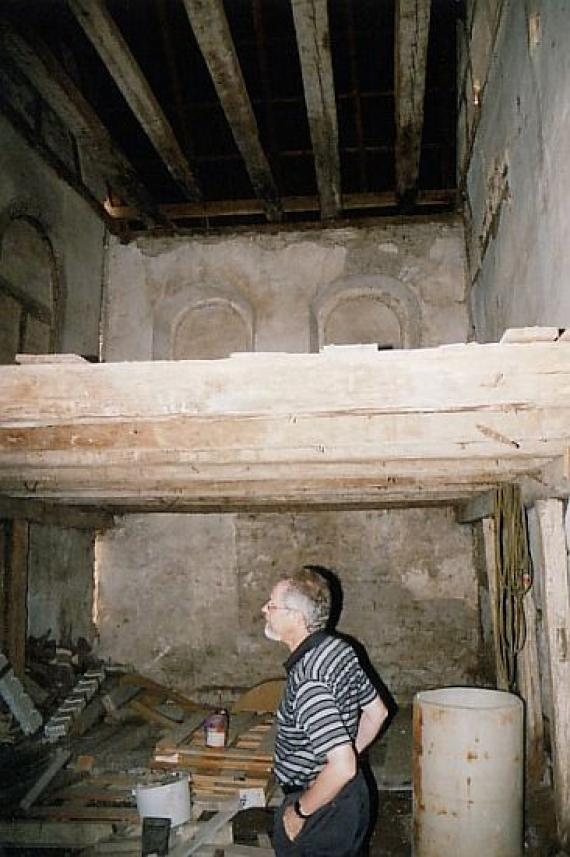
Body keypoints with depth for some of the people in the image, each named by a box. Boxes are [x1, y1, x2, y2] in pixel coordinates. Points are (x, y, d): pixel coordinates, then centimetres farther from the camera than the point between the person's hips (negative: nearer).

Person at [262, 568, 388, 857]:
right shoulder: (340, 648, -4)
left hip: (321, 810, -8)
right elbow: (377, 711, 8)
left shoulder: (307, 682, -31)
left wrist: (300, 811, -20)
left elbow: (342, 766, -33)